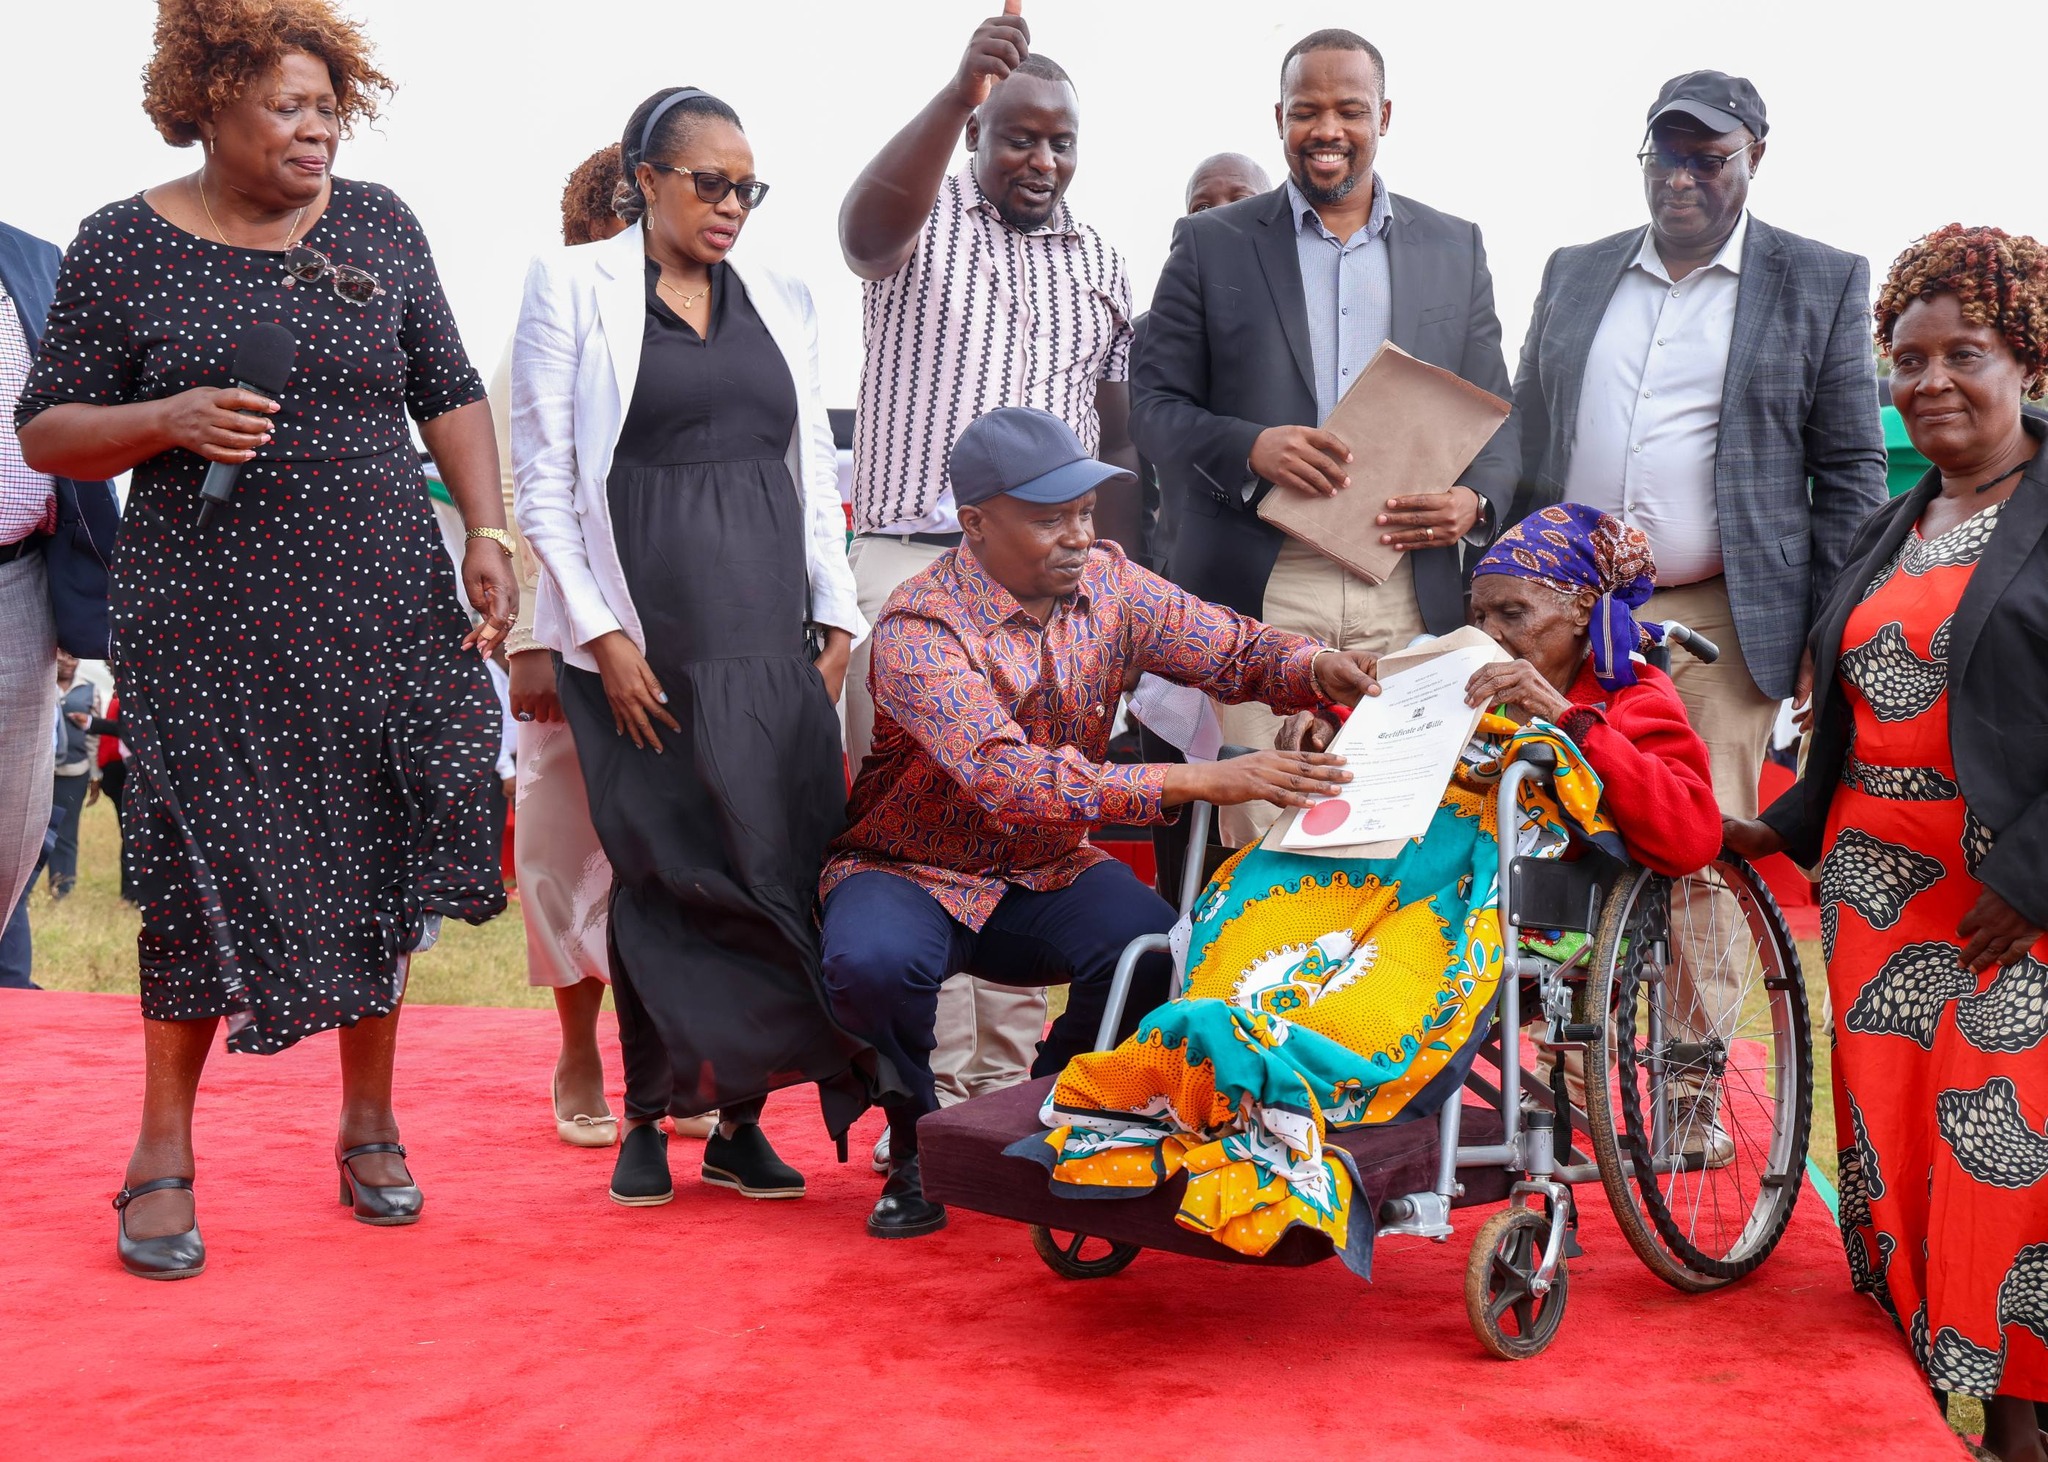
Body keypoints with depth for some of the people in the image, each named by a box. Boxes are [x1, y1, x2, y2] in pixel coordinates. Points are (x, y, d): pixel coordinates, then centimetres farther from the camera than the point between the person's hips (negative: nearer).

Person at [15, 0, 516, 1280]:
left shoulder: (380, 226, 7)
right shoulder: (123, 246, 0)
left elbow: (451, 393, 12)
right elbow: (46, 431, 2)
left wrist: (488, 534, 0)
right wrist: (167, 421, -16)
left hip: (381, 603, 3)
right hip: (204, 619, -2)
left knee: (380, 864, 6)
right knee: (204, 871, -2)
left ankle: (370, 1125, 23)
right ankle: (165, 1153, 13)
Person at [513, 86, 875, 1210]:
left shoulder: (781, 302, 15)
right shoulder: (573, 286, 3)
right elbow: (541, 478, -1)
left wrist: (837, 615, 8)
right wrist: (601, 634, -8)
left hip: (770, 642, 4)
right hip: (641, 644, -3)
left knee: (784, 869, -2)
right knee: (660, 876, 1)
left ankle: (740, 1116, 7)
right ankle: (648, 1117, 13)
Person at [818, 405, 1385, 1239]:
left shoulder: (1106, 583, -5)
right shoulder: (919, 628, -24)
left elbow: (1234, 651, 2)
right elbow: (1007, 780, -38)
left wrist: (1314, 669, -23)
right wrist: (1197, 781, -44)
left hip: (1045, 873, 4)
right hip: (912, 871, -4)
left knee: (1155, 947, -26)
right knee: (873, 964, -36)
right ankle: (918, 1144, -4)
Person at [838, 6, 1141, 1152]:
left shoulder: (1104, 269, 16)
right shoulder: (924, 223, 5)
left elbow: (1121, 443, 16)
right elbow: (868, 220, -21)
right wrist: (958, 92, -36)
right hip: (913, 557, -3)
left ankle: (1009, 1083, 10)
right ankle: (929, 1088, -4)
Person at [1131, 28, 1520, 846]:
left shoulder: (1454, 248, 14)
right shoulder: (1212, 244, 8)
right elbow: (1153, 406, 5)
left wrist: (1476, 500, -7)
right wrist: (1250, 447, -15)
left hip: (1408, 595, 2)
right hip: (1257, 594, -2)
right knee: (1263, 835, -5)